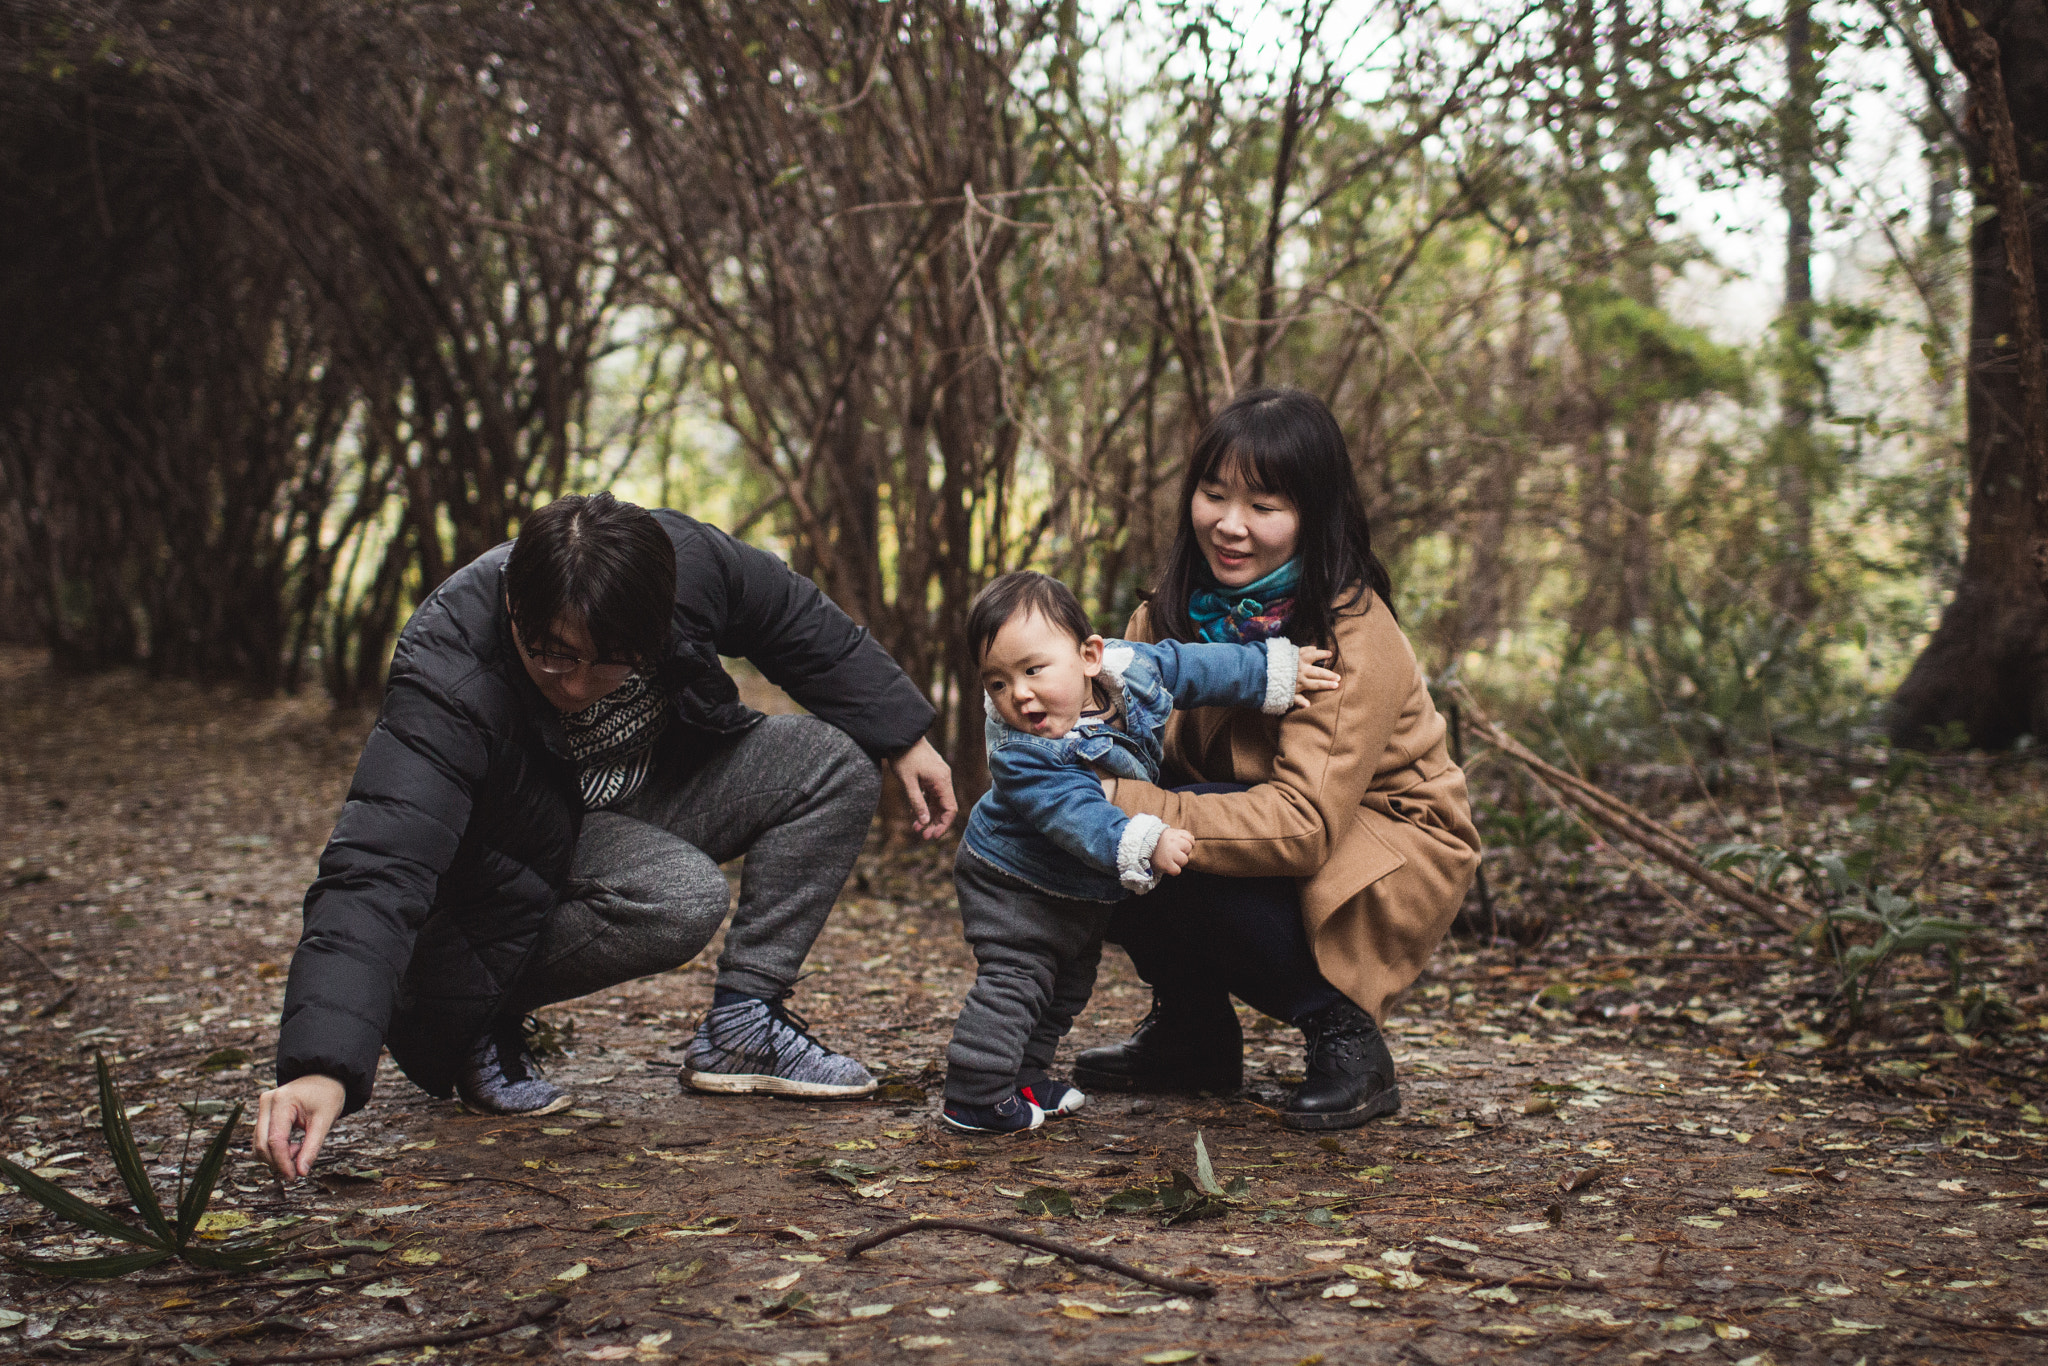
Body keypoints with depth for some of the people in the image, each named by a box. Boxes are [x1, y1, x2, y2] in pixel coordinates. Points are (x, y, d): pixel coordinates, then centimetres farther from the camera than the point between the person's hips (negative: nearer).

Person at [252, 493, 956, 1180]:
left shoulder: (691, 560, -25)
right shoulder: (446, 676, -37)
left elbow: (803, 626, -2)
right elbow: (376, 873, -45)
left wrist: (903, 739, 5)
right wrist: (323, 1067, -56)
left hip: (651, 799, 6)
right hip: (528, 852, -6)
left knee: (832, 762, -11)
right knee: (682, 901, -34)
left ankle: (742, 1023, -5)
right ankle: (462, 1019, -13)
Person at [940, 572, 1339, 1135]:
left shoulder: (1129, 668, -20)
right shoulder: (1022, 756, -36)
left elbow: (1193, 667, -4)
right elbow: (1078, 817, -45)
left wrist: (1272, 673, 0)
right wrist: (1143, 843, -58)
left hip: (1084, 891, 7)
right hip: (1016, 886, -7)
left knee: (1068, 984, 18)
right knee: (1015, 979, -14)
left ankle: (1022, 1076, 33)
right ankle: (975, 1099, -4)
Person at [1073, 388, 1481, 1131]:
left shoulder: (1355, 637, -26)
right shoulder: (1184, 601, -4)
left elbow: (1306, 826, -34)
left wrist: (1134, 809, -40)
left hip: (1381, 855, -7)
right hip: (1257, 830, 7)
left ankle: (1343, 1035, -10)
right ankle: (1194, 1038, 6)